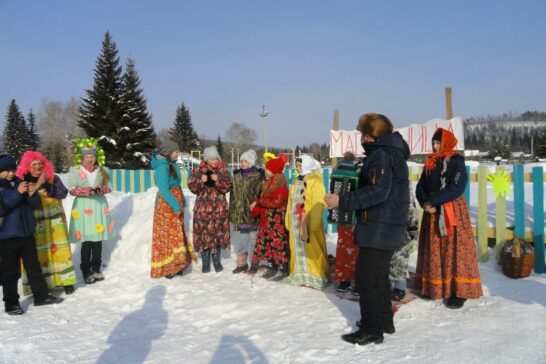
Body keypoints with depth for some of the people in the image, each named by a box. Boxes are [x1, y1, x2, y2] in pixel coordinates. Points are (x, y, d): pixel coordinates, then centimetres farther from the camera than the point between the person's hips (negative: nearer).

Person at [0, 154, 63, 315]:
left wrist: (32, 193, -15)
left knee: (34, 266, 14)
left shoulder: (20, 182, 6)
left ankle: (41, 295, 25)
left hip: (27, 233, 5)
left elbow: (35, 204, 6)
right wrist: (17, 193, -25)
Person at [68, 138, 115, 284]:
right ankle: (86, 272, 8)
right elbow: (72, 190, -5)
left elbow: (108, 187, 9)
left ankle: (96, 269, 20)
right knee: (86, 241, -4)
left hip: (99, 205, 3)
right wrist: (87, 191, -19)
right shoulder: (74, 170, -2)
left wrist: (100, 189, -12)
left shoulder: (102, 170, 7)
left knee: (98, 240, 7)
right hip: (83, 207, -3)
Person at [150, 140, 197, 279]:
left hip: (175, 205, 9)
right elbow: (164, 190, -22)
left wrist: (181, 204, 6)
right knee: (168, 235, -4)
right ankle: (166, 267, 3)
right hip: (167, 206, -9)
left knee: (176, 234, 10)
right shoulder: (162, 167, -17)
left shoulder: (172, 164, 11)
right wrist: (175, 206, -22)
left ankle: (174, 265, 17)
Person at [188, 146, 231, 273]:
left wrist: (218, 180, -20)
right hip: (203, 207, 0)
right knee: (203, 233, 0)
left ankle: (217, 261, 18)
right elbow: (192, 187, -1)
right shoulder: (198, 171, 2)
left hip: (219, 208, 1)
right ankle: (205, 263, 11)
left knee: (217, 233, 4)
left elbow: (227, 187, -4)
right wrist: (200, 181, -18)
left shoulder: (222, 170, 3)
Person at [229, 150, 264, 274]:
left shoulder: (259, 175, -4)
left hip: (252, 211, -5)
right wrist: (231, 211, 12)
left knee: (253, 238, -2)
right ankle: (241, 262, 20)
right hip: (239, 211, 6)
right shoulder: (237, 175, 13)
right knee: (240, 238, 9)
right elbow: (233, 193, 16)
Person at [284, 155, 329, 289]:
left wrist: (313, 223, -21)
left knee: (310, 249, -4)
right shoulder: (296, 181, 15)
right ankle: (298, 274, 19)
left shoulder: (315, 181, -8)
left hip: (309, 221, -7)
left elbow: (318, 204, -15)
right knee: (297, 248, 10)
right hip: (295, 221, 7)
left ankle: (315, 276, 5)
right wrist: (288, 220, 12)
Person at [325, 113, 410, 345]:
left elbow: (378, 191, -29)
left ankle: (371, 330, 5)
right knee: (379, 276, 21)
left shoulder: (380, 155, -17)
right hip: (389, 228, 11)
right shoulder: (392, 152, 15)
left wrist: (342, 202, -28)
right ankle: (384, 321, 32)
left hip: (379, 228, -11)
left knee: (367, 277, -3)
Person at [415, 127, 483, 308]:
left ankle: (459, 291, -3)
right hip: (433, 212, 6)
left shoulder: (457, 162, -7)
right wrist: (425, 203, -14)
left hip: (453, 211, -6)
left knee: (454, 249, -6)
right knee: (433, 250, 9)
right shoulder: (430, 163, 10)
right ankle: (433, 286, 19)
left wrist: (432, 201, -19)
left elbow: (456, 188, -18)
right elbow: (421, 186, 6)